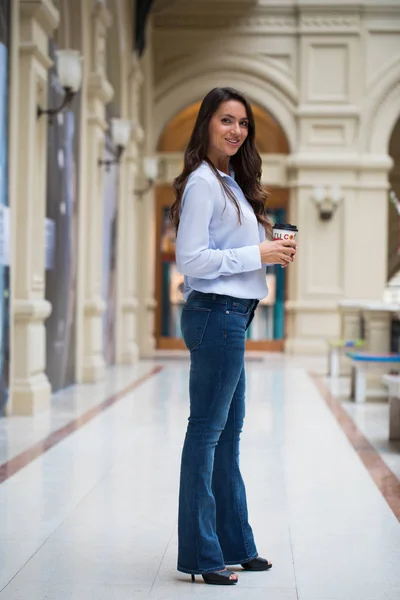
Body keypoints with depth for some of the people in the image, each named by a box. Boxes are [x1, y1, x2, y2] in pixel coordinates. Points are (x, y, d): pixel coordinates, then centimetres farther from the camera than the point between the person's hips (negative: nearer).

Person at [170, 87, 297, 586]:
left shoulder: (232, 182, 18)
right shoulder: (202, 182, -12)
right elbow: (191, 259, -19)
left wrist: (273, 251, 6)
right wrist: (258, 254, -17)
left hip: (231, 315, 10)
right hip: (215, 314, -10)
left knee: (228, 431, 15)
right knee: (207, 432, -5)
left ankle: (233, 544, 25)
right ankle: (199, 554, 2)